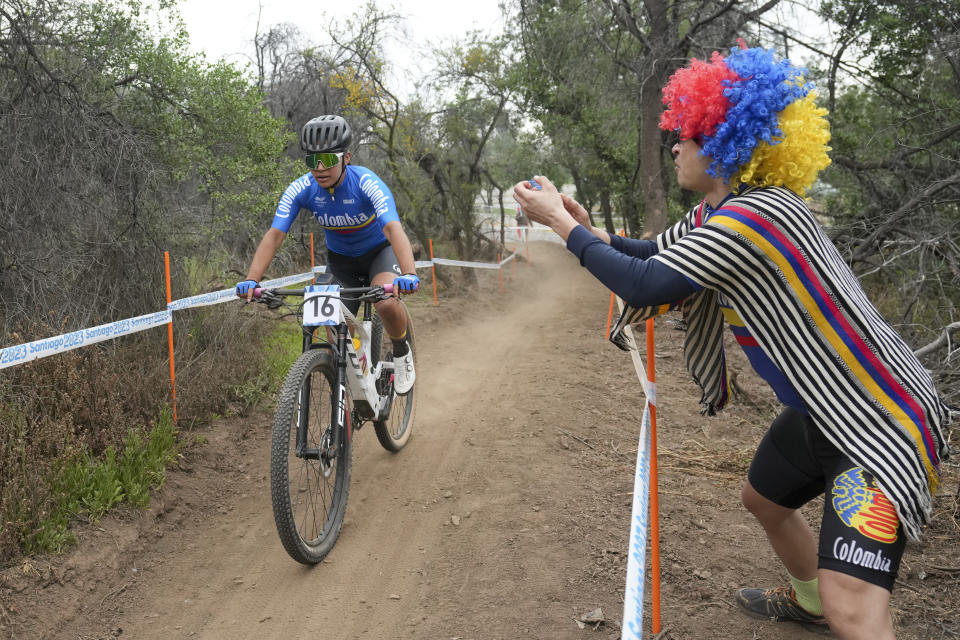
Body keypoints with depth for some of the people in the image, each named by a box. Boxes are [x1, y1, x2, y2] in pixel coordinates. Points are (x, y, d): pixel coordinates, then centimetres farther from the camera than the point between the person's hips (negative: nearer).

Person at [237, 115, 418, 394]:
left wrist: (409, 274, -63)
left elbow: (393, 229, -46)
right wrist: (251, 279, -43)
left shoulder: (366, 183, -32)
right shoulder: (300, 190, -22)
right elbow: (274, 235, -27)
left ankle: (402, 353, -2)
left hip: (379, 250, -3)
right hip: (340, 258, 4)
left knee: (387, 303, -32)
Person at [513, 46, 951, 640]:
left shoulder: (755, 216, -27)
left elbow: (646, 285, -29)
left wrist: (565, 226, -17)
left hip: (881, 424, -10)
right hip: (822, 410, 10)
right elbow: (656, 253, 17)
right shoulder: (717, 213, 4)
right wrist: (589, 230, 0)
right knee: (764, 500, 29)